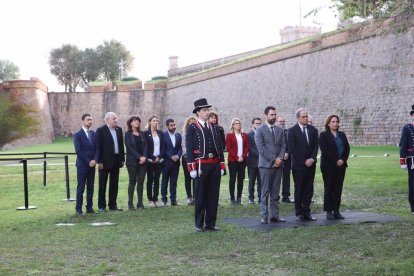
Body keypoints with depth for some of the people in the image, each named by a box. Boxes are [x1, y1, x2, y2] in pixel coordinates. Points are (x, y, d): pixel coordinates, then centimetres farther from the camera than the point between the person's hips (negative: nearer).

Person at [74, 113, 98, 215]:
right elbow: (78, 151, -12)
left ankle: (89, 207, 13)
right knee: (81, 188, -2)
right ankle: (78, 208, 2)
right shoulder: (78, 134, -5)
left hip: (92, 165, 5)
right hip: (82, 165, -5)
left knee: (90, 188, 7)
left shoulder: (94, 134, 11)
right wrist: (88, 162, -14)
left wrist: (94, 160, -9)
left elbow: (97, 148, 8)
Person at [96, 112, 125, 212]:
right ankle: (102, 206, 9)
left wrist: (122, 159, 8)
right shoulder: (101, 130, -8)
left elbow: (121, 145, 12)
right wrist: (100, 162, -15)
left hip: (116, 160, 6)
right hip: (105, 161, -6)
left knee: (114, 184, 11)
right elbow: (99, 147, -11)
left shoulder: (119, 130, 10)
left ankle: (113, 204, 19)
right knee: (102, 184, 3)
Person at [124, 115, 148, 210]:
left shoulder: (142, 134, 14)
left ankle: (140, 203, 6)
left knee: (141, 181, 3)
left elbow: (145, 145, 6)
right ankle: (130, 203, 0)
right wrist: (139, 157, -15)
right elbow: (129, 147, -8)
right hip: (132, 161, -4)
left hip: (143, 161, 4)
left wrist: (144, 157, -10)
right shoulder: (128, 134, 1)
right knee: (132, 181, -3)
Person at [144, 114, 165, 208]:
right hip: (150, 160, -3)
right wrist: (153, 158, -11)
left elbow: (163, 146, 8)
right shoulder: (146, 133, -1)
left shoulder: (160, 133, 11)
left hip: (159, 160, 3)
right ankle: (150, 200, 4)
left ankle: (155, 199, 8)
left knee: (157, 180, 4)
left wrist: (159, 157, -6)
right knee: (150, 180, 1)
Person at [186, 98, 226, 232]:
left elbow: (220, 148, 14)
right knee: (200, 196, 2)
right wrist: (192, 168, -12)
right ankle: (199, 225, 9)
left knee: (213, 195, 7)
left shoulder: (214, 128, 14)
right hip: (201, 165, -5)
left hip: (215, 165, 5)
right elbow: (189, 149, -5)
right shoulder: (192, 128, 0)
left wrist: (222, 166, 8)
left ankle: (211, 223, 15)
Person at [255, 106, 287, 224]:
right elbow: (261, 148, -9)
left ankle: (275, 215, 8)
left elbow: (283, 146, 11)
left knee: (275, 192, 6)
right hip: (266, 164, -5)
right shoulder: (260, 130, -1)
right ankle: (264, 216, -2)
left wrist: (280, 158, -7)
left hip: (278, 164, 5)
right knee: (265, 192, -4)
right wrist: (273, 159, -12)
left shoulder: (280, 130, 15)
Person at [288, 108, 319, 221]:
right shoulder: (292, 131, -4)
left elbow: (315, 146, 7)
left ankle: (306, 212, 8)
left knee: (309, 189, 4)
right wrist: (304, 161, -11)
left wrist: (312, 159, -7)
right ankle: (299, 213, 7)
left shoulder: (313, 130, 10)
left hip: (310, 164, 4)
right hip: (298, 165, -4)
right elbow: (292, 149, -8)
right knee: (299, 189, 1)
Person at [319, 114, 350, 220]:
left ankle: (336, 210, 8)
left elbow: (347, 148, 10)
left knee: (338, 189, 3)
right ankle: (329, 212, 1)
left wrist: (343, 160, -6)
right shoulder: (323, 135, -1)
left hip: (341, 165, 5)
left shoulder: (342, 135, 16)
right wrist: (336, 161, -15)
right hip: (328, 166, -5)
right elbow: (324, 150, -11)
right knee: (329, 188, -2)